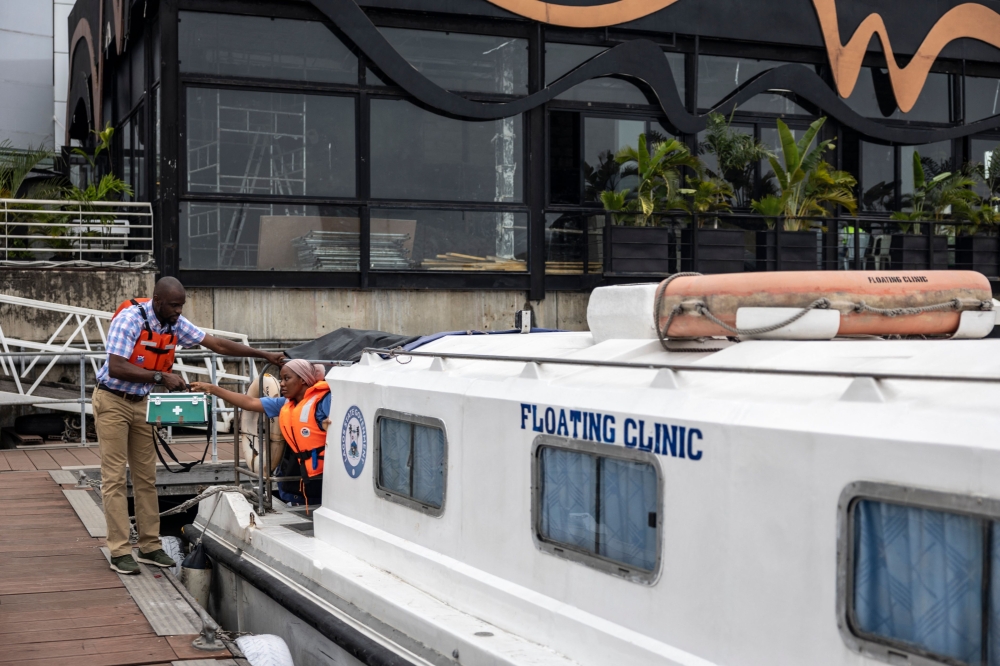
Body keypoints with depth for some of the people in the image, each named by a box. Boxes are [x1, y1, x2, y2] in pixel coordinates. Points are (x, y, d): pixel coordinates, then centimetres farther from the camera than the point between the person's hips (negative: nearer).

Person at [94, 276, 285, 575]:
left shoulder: (176, 324, -1)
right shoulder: (130, 319, -22)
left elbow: (217, 344, 1)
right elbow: (116, 368, -29)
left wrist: (264, 355, -3)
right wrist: (161, 377, -31)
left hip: (141, 403, 7)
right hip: (113, 401, -7)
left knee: (146, 476, 7)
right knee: (114, 477, -5)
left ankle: (150, 546, 13)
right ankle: (119, 552, -3)